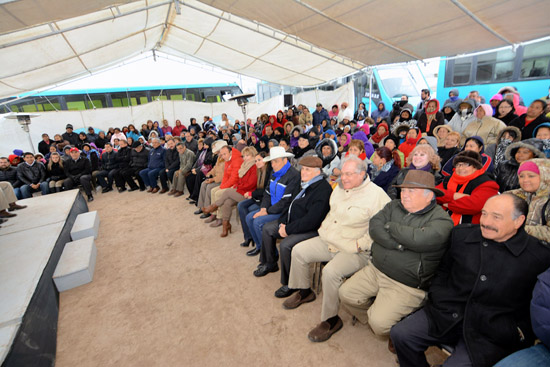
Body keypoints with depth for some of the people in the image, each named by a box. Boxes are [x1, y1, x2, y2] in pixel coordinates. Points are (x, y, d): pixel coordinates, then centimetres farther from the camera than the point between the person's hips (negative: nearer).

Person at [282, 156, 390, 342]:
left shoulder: (377, 195, -16)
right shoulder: (340, 188, 8)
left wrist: (360, 244, -20)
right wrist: (324, 224, 12)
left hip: (354, 251, -8)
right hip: (328, 240, 8)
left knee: (330, 272, -29)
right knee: (298, 251, 2)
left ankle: (331, 320, -3)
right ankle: (304, 291, 25)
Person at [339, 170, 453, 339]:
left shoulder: (440, 219, -11)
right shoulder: (394, 206, 7)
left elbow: (419, 239, -30)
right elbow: (374, 226, -7)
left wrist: (390, 226, -12)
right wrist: (398, 245, -20)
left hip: (406, 285, -6)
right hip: (375, 270, 6)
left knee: (379, 323, -16)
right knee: (345, 293, 0)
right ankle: (371, 320, 25)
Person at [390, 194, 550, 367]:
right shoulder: (461, 234, 3)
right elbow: (442, 271, 14)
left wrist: (517, 333, -5)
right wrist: (439, 300, 4)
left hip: (492, 335, -3)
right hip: (448, 315, 3)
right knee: (400, 333, -10)